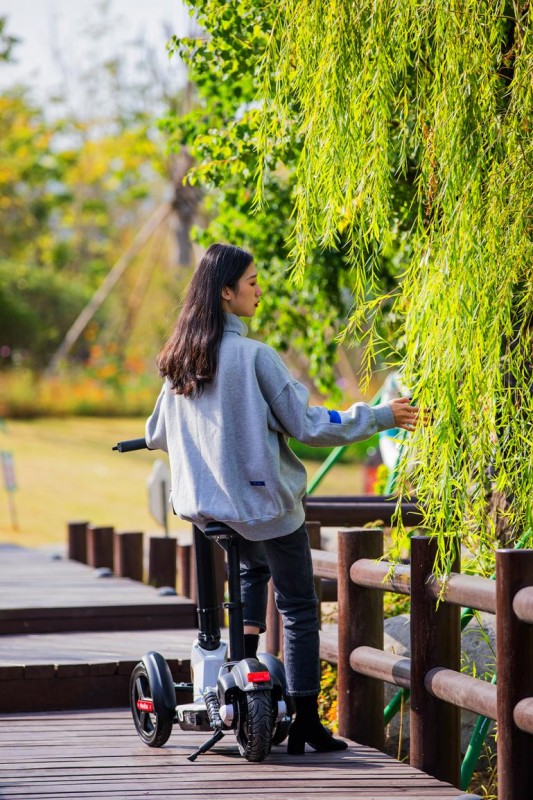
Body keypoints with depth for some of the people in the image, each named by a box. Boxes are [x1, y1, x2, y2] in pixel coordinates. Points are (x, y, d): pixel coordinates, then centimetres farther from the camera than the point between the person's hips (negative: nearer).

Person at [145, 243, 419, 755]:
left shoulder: (179, 360, 2)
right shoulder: (254, 357, -19)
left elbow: (156, 435, 13)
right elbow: (306, 425, -16)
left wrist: (183, 441, 37)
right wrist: (379, 417, -7)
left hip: (208, 503, 7)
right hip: (265, 503, -7)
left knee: (254, 567, 35)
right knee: (298, 609, 3)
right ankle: (305, 723, 3)